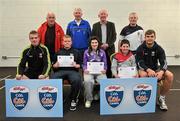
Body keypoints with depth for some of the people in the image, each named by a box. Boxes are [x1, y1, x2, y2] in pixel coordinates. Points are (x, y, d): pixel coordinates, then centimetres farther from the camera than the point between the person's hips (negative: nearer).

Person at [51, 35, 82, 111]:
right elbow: (53, 65, 20)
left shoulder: (76, 52, 21)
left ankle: (73, 100, -11)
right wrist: (56, 65, -3)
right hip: (60, 71, 1)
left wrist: (75, 65, -8)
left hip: (72, 71, -1)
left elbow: (80, 65, 14)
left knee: (77, 80, -35)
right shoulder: (59, 52, 23)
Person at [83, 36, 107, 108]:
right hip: (89, 72, -1)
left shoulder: (102, 52, 11)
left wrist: (104, 70, -12)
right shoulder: (86, 52, 9)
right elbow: (84, 64, 7)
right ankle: (88, 99, -11)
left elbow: (105, 64, 9)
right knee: (88, 81, -35)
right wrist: (85, 69, -14)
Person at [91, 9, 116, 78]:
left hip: (109, 49, 0)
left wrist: (108, 44, -11)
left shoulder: (111, 25, 10)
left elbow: (114, 37, 4)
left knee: (109, 68, 0)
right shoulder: (95, 25, 10)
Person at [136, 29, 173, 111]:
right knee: (143, 75, -38)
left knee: (170, 75, -23)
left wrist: (161, 72, -37)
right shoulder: (140, 49, -11)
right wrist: (148, 70, -38)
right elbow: (139, 63, -18)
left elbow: (164, 62, -14)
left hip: (155, 69, 3)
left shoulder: (159, 49, -5)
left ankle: (161, 98, -6)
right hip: (144, 70, -3)